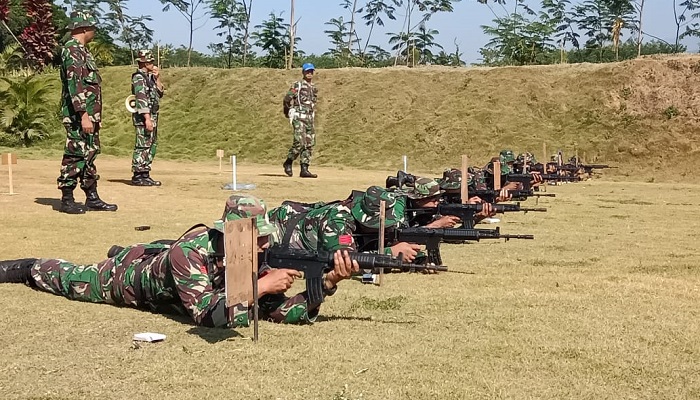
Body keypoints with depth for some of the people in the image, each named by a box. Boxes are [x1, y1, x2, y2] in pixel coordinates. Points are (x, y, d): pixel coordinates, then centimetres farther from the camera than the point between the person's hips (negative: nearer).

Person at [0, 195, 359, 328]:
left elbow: (291, 312, -31)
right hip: (127, 274, -5)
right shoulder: (189, 252, -45)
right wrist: (260, 285, -52)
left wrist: (329, 281, -45)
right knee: (70, 280, 21)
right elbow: (210, 316, -52)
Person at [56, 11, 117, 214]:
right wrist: (83, 115, -27)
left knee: (89, 155, 12)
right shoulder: (72, 50, -14)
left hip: (89, 114, 10)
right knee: (75, 156, -5)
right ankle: (67, 200, 1)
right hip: (79, 114, -10)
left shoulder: (81, 50, 17)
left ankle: (92, 198, 18)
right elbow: (74, 85, -22)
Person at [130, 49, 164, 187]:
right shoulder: (139, 77, -12)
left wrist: (157, 78, 8)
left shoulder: (149, 77, 17)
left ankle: (145, 174, 18)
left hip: (152, 116, 10)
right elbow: (141, 99, -21)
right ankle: (138, 176, -6)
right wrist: (147, 119, -26)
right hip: (143, 117, -10)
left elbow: (159, 93, 21)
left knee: (152, 145, 13)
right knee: (143, 146, -9)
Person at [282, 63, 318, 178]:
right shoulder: (297, 85, -6)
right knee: (300, 142, -17)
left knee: (310, 144, 2)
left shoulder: (314, 88, 16)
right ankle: (288, 162, 5)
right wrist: (287, 112, 2)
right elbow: (287, 98, -7)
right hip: (298, 117, -7)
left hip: (309, 118, 7)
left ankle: (304, 170, 4)